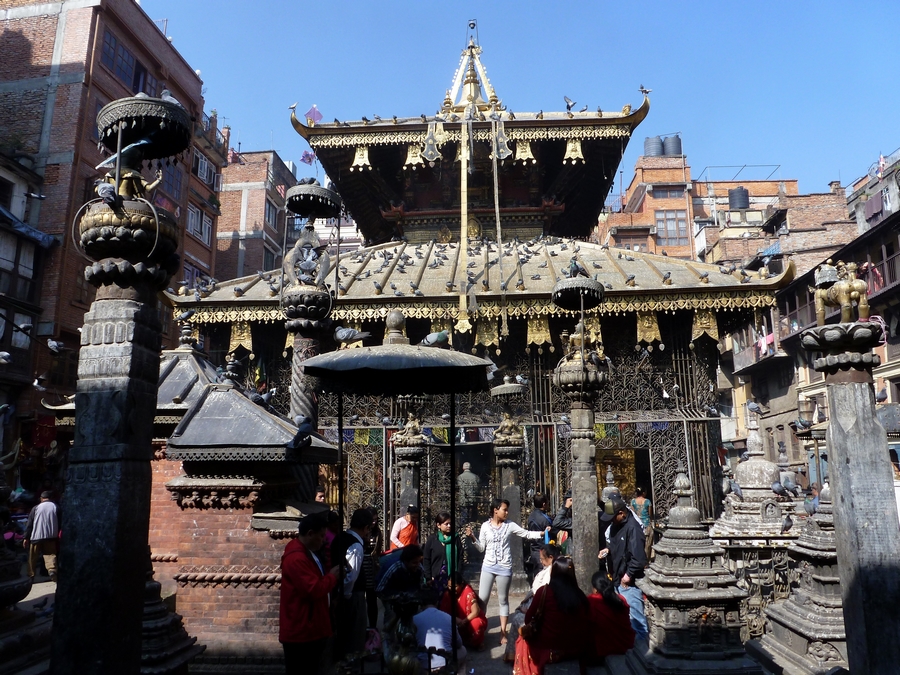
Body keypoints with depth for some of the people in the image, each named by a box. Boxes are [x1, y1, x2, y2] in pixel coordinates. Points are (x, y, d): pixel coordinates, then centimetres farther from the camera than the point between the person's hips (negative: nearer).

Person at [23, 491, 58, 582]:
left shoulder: (36, 508, 2)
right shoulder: (55, 507, 3)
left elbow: (29, 524, 1)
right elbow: (59, 523, 4)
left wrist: (26, 538, 5)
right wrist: (58, 535, 14)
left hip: (36, 536, 0)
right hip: (51, 536, 0)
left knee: (33, 557, 13)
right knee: (51, 555, -2)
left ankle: (31, 575, 19)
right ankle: (52, 569, -26)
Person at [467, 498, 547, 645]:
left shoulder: (510, 525, -1)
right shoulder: (485, 526, -2)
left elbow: (527, 534, 0)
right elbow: (481, 548, 3)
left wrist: (542, 533, -13)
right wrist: (472, 537, -12)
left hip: (504, 567, 0)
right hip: (488, 566, 0)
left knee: (503, 600, 10)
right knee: (482, 598, 0)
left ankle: (503, 632, 19)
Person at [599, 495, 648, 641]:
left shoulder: (632, 527, -20)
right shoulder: (615, 525, 8)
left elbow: (638, 557, -24)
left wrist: (629, 575, -18)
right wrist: (608, 550, 3)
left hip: (629, 582, -9)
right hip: (617, 579, 9)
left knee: (635, 618, -1)